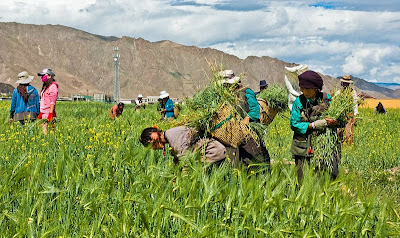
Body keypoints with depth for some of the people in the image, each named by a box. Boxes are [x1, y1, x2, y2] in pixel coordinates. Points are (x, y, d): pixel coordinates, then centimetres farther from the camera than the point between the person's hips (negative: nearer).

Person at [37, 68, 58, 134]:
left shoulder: (53, 86, -8)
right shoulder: (45, 87, 18)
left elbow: (53, 102, -15)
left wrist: (50, 114, -21)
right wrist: (40, 114, 19)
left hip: (49, 114, -8)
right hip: (44, 114, 8)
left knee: (48, 133, -11)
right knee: (43, 132, 4)